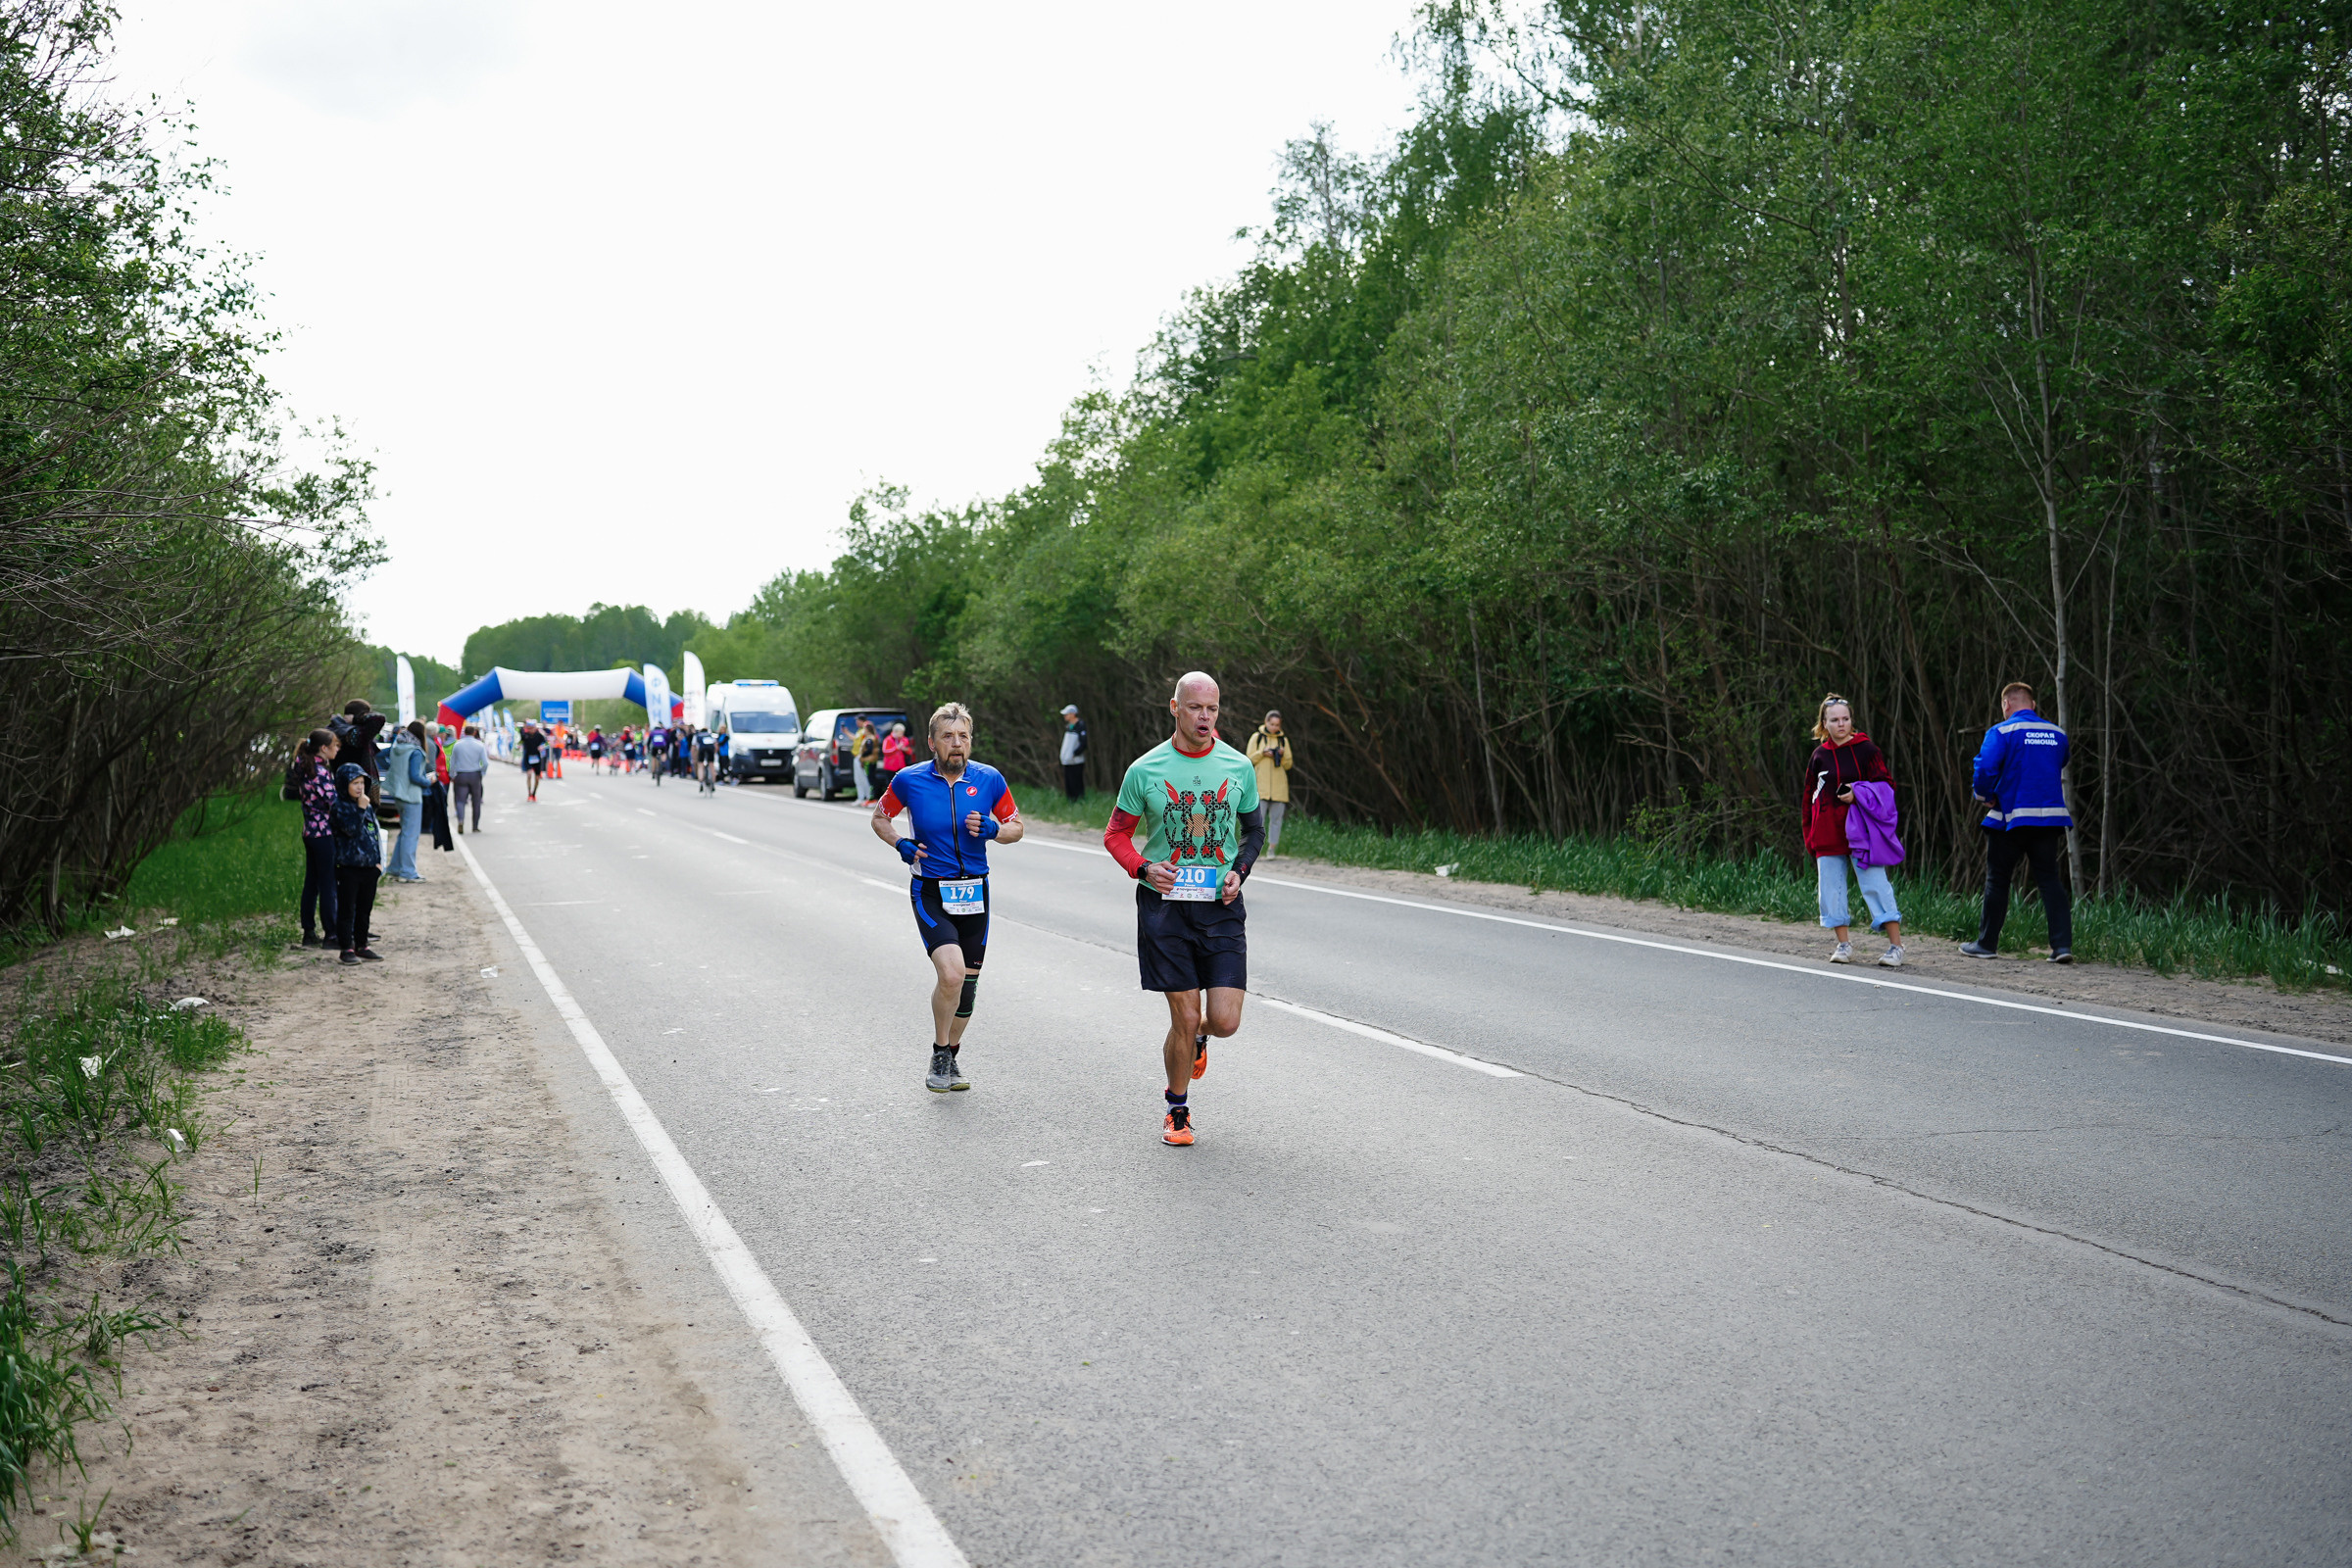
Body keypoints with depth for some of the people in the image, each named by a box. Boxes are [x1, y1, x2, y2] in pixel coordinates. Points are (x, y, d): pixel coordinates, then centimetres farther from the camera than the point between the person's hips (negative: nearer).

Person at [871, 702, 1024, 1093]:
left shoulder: (989, 780, -2)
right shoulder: (909, 780, -5)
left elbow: (1016, 827, 9)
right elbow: (880, 817, 12)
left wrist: (992, 829, -12)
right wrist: (901, 845, -7)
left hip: (975, 893, 3)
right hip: (931, 893, -3)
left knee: (967, 982, 9)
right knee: (951, 973, -21)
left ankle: (951, 1056, 31)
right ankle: (939, 1055, 1)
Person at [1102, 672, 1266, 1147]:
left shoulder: (1238, 767, 4)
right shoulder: (1145, 770, -2)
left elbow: (1254, 829, 16)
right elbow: (1116, 833, 7)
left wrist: (1240, 871, -2)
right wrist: (1143, 868, -12)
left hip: (1221, 907, 2)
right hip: (1164, 905, -2)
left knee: (1225, 1021, -6)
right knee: (1185, 1018, -3)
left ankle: (1196, 1038, 33)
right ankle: (1177, 1111, 21)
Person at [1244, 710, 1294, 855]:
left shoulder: (1283, 740, 12)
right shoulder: (1257, 738, 7)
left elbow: (1288, 764, 12)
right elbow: (1249, 760, 5)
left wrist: (1282, 755, -7)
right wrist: (1262, 753, -11)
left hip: (1279, 786, 2)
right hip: (1260, 785, -2)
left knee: (1276, 818, 1)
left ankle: (1271, 850, 5)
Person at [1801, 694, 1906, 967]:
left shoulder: (1866, 749, 0)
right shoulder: (1820, 755, 11)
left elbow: (1886, 784, 0)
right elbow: (1809, 796, 18)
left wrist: (1860, 794, -16)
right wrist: (1809, 835, 13)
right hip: (1827, 833, 4)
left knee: (1875, 882, -9)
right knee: (1830, 888, 4)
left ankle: (1896, 945, -7)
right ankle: (1844, 944, 14)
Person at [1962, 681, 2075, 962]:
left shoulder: (2001, 732, -8)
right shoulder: (2058, 735, 8)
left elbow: (1985, 769, -18)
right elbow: (2060, 773, 18)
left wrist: (1986, 798, 0)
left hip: (2010, 816, -4)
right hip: (2050, 817, 4)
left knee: (1997, 880, 8)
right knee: (2050, 879, 6)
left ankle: (1987, 944, 15)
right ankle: (2062, 944, -4)